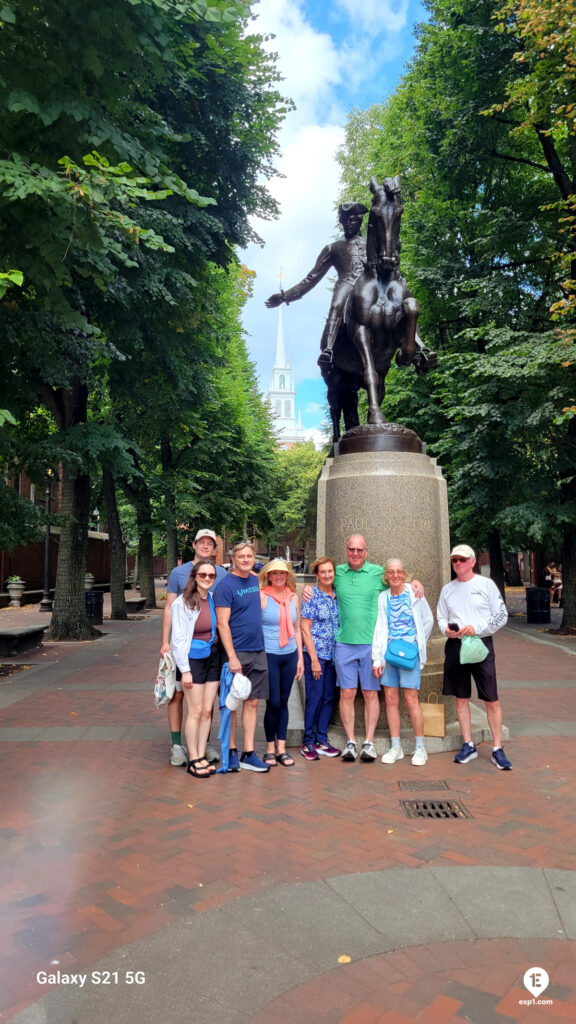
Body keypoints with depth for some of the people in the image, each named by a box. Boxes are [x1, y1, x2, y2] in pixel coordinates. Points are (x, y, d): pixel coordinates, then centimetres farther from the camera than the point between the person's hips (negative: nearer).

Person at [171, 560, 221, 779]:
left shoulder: (214, 599, 3)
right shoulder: (183, 603, -11)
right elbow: (178, 639, -11)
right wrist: (185, 669, -12)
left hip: (213, 657, 5)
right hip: (194, 659, -5)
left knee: (207, 710, 10)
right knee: (195, 711, 1)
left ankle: (202, 755, 23)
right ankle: (193, 760, 15)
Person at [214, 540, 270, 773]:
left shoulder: (255, 580, 9)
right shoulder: (226, 585, -11)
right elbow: (222, 624, -15)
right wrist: (232, 656, -20)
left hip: (258, 651, 6)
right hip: (236, 652, -6)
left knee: (252, 702, 9)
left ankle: (249, 754, 16)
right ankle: (231, 752, 18)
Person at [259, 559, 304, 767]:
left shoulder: (293, 597, 9)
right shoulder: (261, 597, -6)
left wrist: (300, 657, 13)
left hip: (290, 655, 4)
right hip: (268, 655, -4)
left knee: (284, 702, 9)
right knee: (273, 703, -2)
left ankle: (281, 748, 18)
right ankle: (270, 748, 15)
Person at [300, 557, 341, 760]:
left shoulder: (337, 595, 8)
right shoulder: (312, 596, -9)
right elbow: (305, 629, -10)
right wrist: (314, 659, -13)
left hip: (333, 654, 6)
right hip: (316, 653, -6)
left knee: (329, 698, 10)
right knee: (314, 698, -2)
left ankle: (322, 741, 21)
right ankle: (308, 742, 11)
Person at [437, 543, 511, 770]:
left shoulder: (486, 584, -1)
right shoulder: (447, 589, 11)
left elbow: (502, 615, -3)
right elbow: (441, 617, 15)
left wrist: (476, 628, -14)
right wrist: (446, 629, -7)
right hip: (455, 646, 4)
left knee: (491, 700, -2)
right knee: (461, 698, 9)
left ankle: (497, 750, 9)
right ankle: (468, 745, 20)